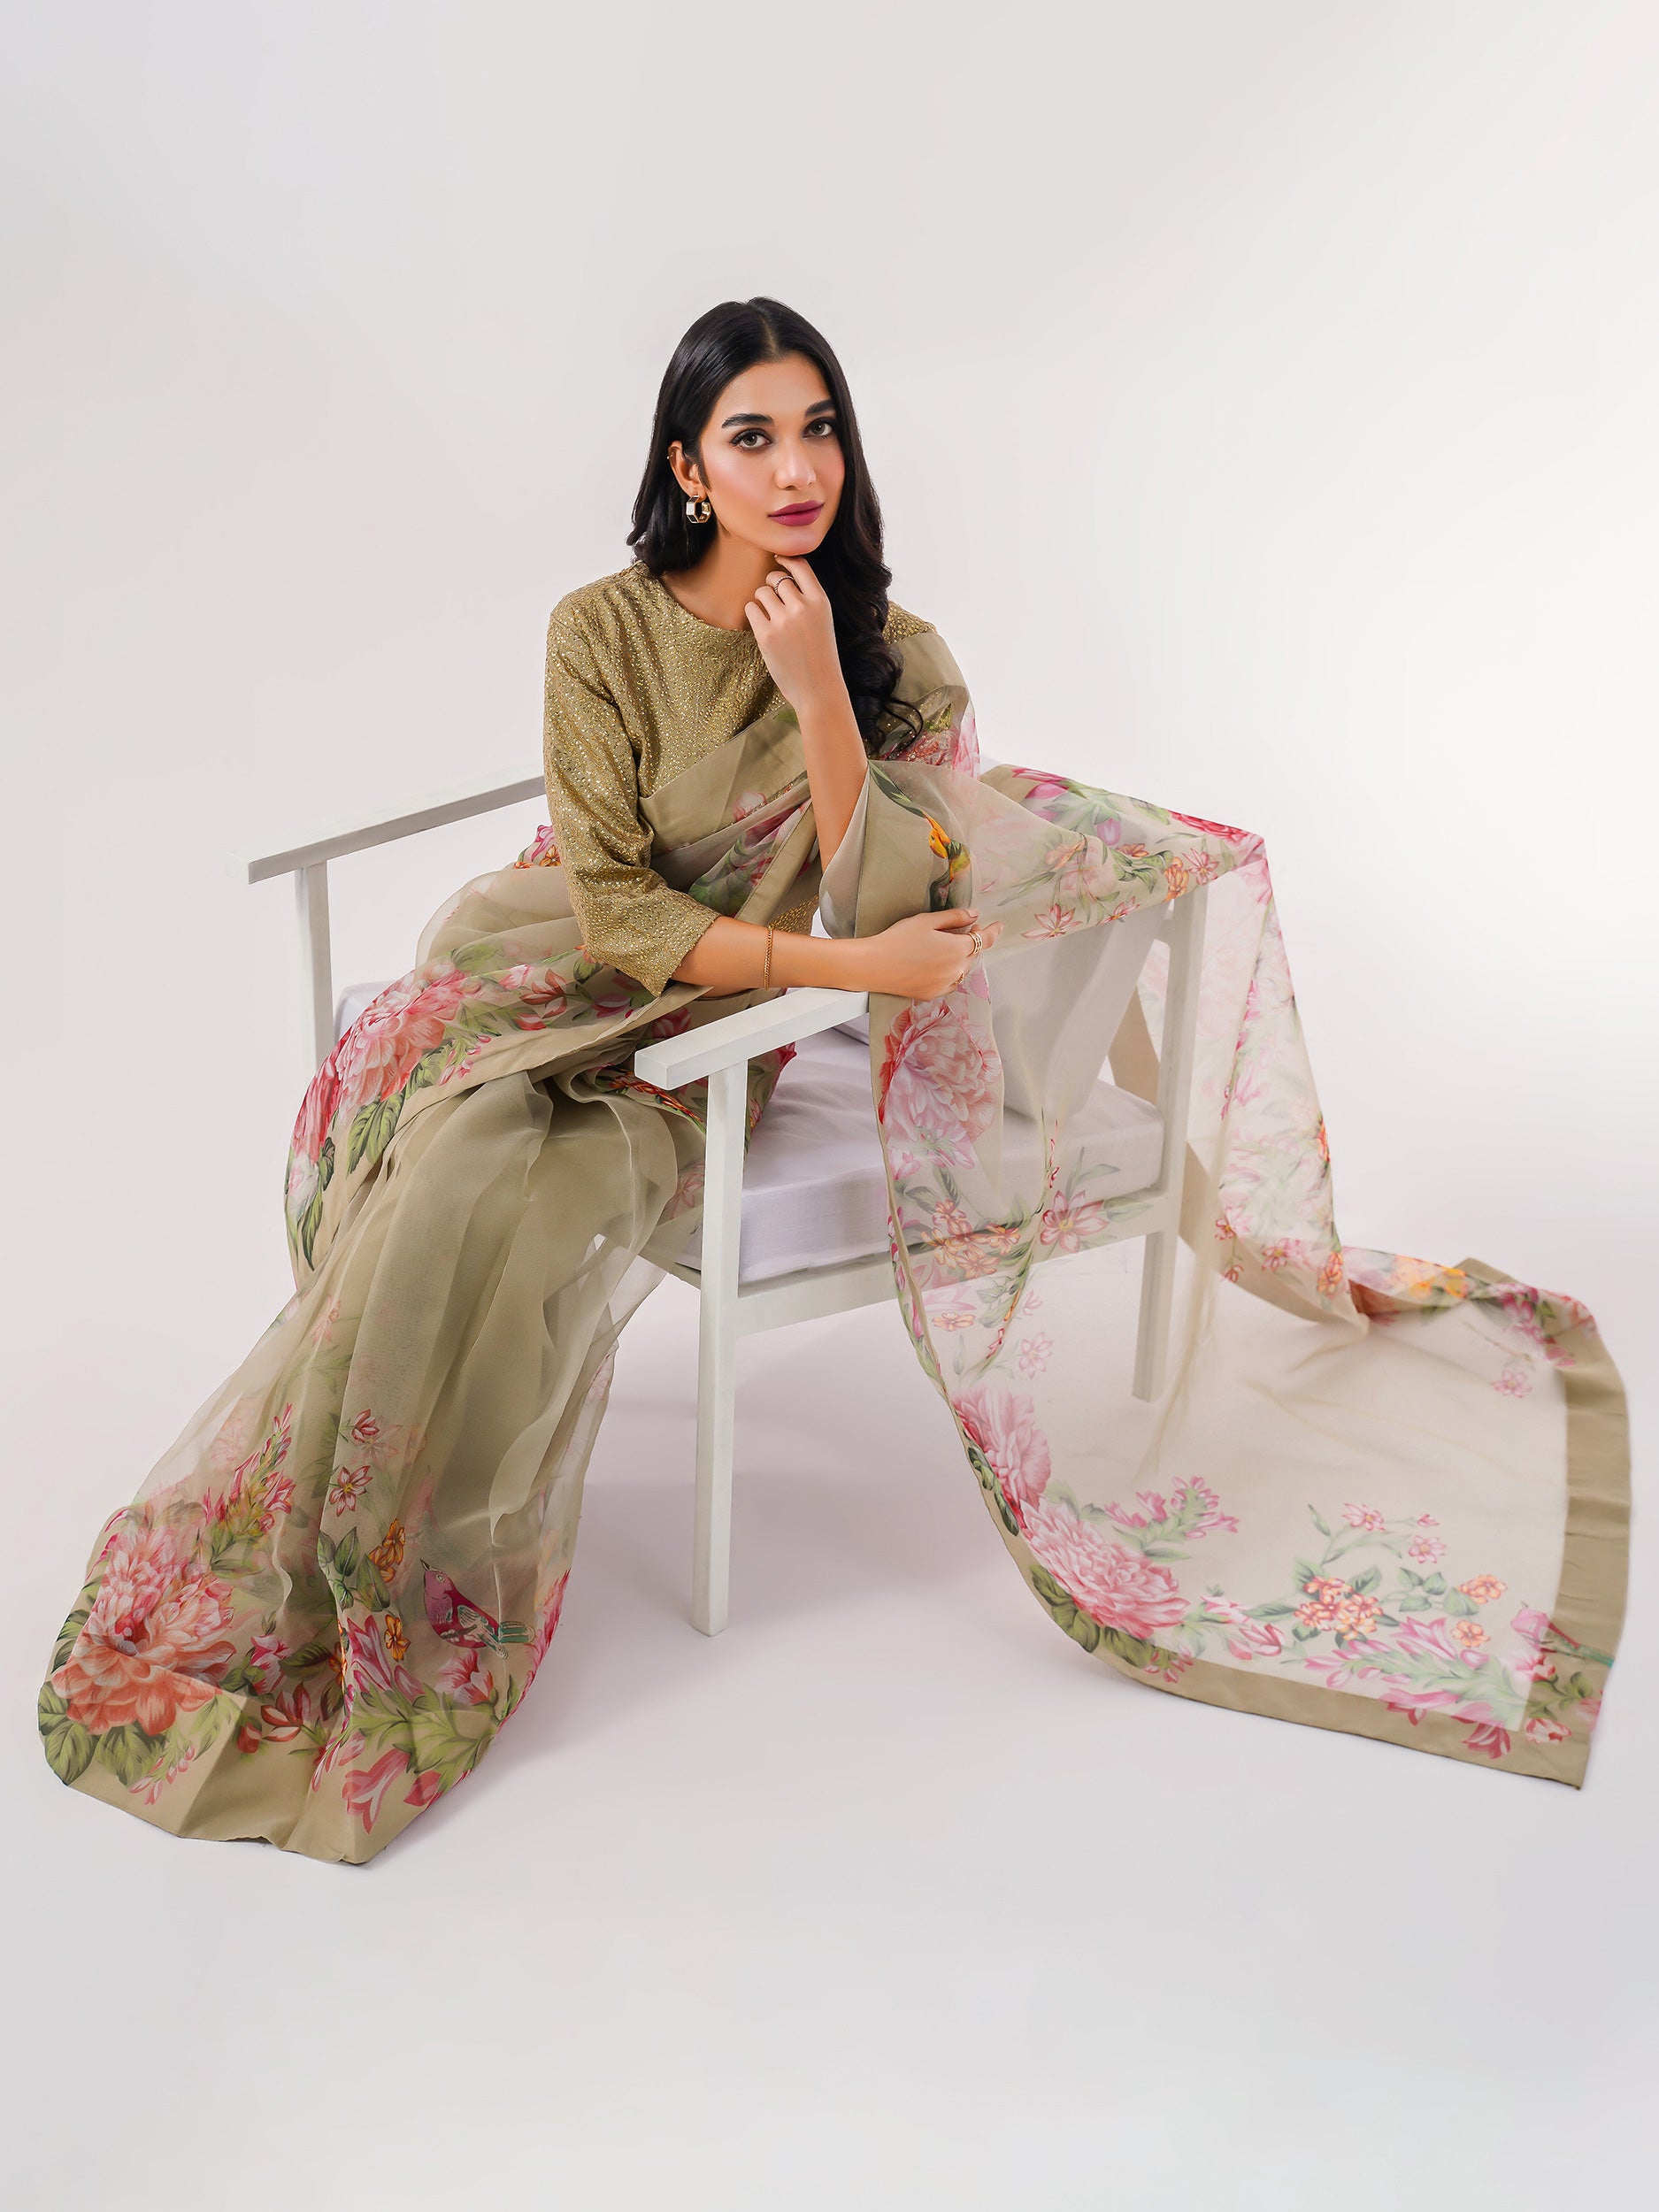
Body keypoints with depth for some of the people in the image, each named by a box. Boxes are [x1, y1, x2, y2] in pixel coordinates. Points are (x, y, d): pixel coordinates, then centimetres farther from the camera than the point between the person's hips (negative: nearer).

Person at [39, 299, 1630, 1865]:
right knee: (450, 1167, -29)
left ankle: (433, 1596, -10)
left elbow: (879, 910, -13)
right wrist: (845, 963, -20)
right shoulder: (603, 630, -7)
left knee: (519, 1203, -29)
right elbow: (613, 909, -12)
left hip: (709, 1037, 0)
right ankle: (299, 1593, -8)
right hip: (552, 981, 1)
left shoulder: (894, 660, -2)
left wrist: (821, 694, -22)